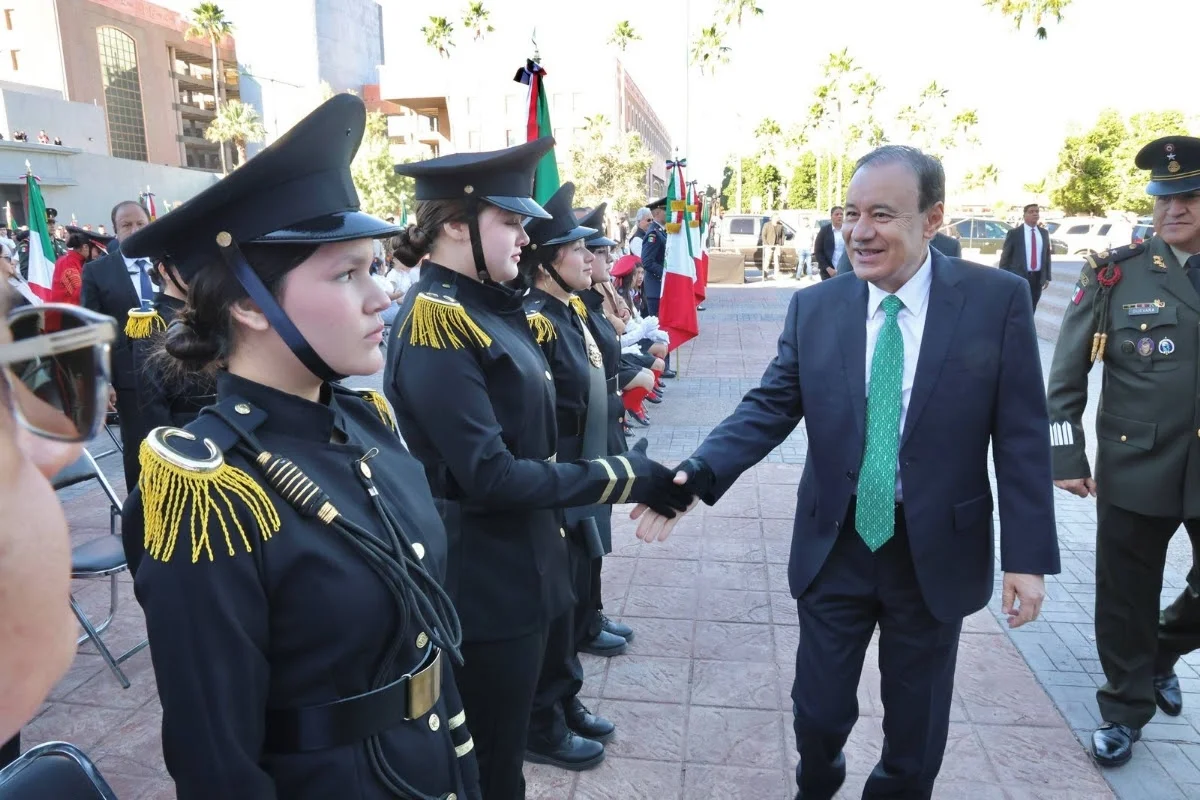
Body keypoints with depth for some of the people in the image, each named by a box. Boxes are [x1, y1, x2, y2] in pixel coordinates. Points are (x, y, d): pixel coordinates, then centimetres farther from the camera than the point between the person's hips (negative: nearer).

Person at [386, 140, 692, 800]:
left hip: (516, 571, 9)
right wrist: (628, 477, -21)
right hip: (485, 586, -9)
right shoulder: (434, 325, -22)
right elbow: (491, 477, -26)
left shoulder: (484, 307, 7)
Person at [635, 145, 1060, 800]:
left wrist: (1028, 556, -7)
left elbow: (1021, 436, -6)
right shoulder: (814, 308, -3)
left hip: (938, 552, -1)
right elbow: (768, 408, -7)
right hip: (834, 547, 1)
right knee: (819, 710, 15)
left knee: (915, 725, 17)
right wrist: (696, 474, -23)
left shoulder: (998, 299, -8)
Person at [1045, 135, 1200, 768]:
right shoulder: (1116, 273, -6)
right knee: (1126, 599, 10)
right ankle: (1126, 708, 31)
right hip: (1134, 469, -2)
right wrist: (1065, 457, -9)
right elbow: (1066, 374, -5)